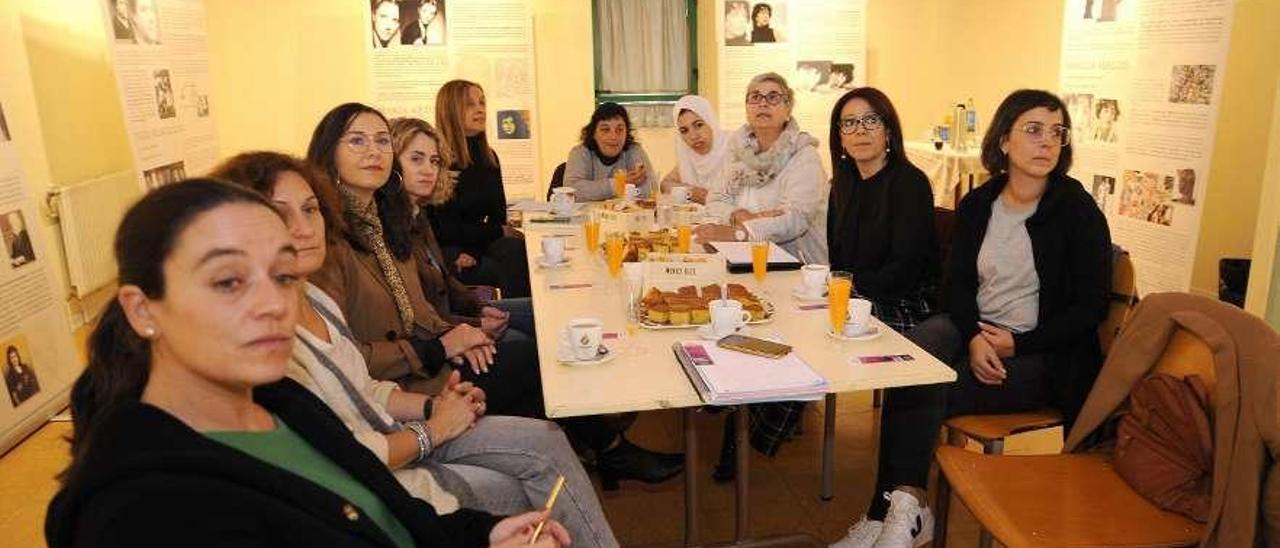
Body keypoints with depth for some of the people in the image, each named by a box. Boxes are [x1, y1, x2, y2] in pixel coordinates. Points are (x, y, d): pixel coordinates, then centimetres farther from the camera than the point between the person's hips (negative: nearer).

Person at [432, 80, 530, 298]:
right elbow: (446, 230, -10)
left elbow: (498, 213, 11)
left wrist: (472, 252, -10)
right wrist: (499, 232, -4)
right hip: (446, 251, -6)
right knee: (506, 271, -30)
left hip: (478, 242, 6)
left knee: (517, 247, -27)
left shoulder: (489, 157, 11)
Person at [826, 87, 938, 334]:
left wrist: (852, 286, -20)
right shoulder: (842, 185, 11)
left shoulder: (911, 183, -10)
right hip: (851, 303, 6)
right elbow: (836, 258, 12)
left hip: (905, 311, -6)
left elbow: (906, 269, -16)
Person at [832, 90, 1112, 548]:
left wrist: (1016, 344, -16)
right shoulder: (977, 204, 6)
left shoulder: (1078, 211, -7)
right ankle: (901, 510, -21)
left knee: (926, 392, -26)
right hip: (975, 329, 4)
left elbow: (1091, 306, -7)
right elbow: (958, 282, 5)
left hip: (1040, 355, -4)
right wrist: (974, 337, -15)